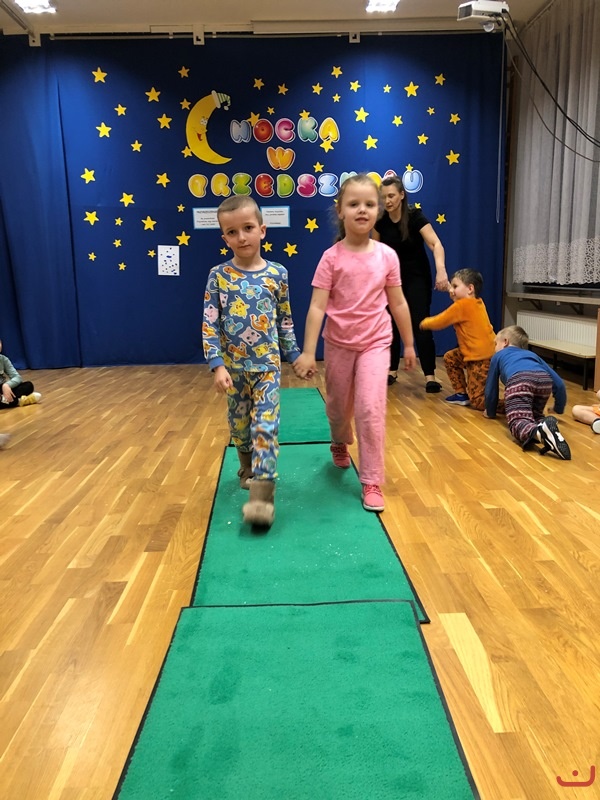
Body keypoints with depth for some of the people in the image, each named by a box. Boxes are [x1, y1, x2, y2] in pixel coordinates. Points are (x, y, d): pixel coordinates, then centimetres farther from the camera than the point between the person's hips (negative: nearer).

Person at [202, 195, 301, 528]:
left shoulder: (277, 273, -2)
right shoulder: (218, 275, -6)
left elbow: (285, 320, 7)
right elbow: (209, 324, -8)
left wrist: (296, 355, 11)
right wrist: (217, 365, -15)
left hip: (267, 364, -1)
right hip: (234, 366, 1)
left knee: (266, 425, -9)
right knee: (239, 425, 14)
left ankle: (262, 493, -7)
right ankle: (249, 469, 40)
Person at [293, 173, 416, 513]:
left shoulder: (387, 256, -6)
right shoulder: (332, 257, -12)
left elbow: (398, 303, 3)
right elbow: (317, 307, -15)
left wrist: (409, 344, 9)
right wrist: (308, 352, -20)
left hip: (375, 343, 0)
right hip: (339, 343, 0)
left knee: (371, 410, -9)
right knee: (338, 406, 18)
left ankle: (372, 481, 3)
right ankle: (340, 443, 52)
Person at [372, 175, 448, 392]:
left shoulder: (416, 216, -19)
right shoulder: (381, 221, -7)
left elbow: (435, 243, -32)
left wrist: (441, 270, -48)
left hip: (417, 277, -4)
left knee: (420, 325, -11)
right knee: (391, 324, 6)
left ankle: (430, 377, -11)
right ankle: (392, 371, 19)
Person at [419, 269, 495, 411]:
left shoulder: (462, 305, -16)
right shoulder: (477, 302, 9)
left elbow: (438, 323, -8)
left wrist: (424, 323, 10)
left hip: (482, 359, -10)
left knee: (478, 402, -7)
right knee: (450, 358, 24)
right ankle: (462, 394, 28)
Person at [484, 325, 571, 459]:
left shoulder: (498, 355, 38)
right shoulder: (533, 355, 44)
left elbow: (491, 388, 40)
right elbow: (559, 383, 37)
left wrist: (490, 412, 55)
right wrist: (558, 409, 50)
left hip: (519, 381, -4)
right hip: (545, 379, 4)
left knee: (518, 421, -19)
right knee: (534, 415, 24)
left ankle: (540, 432, -54)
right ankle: (545, 425, -13)